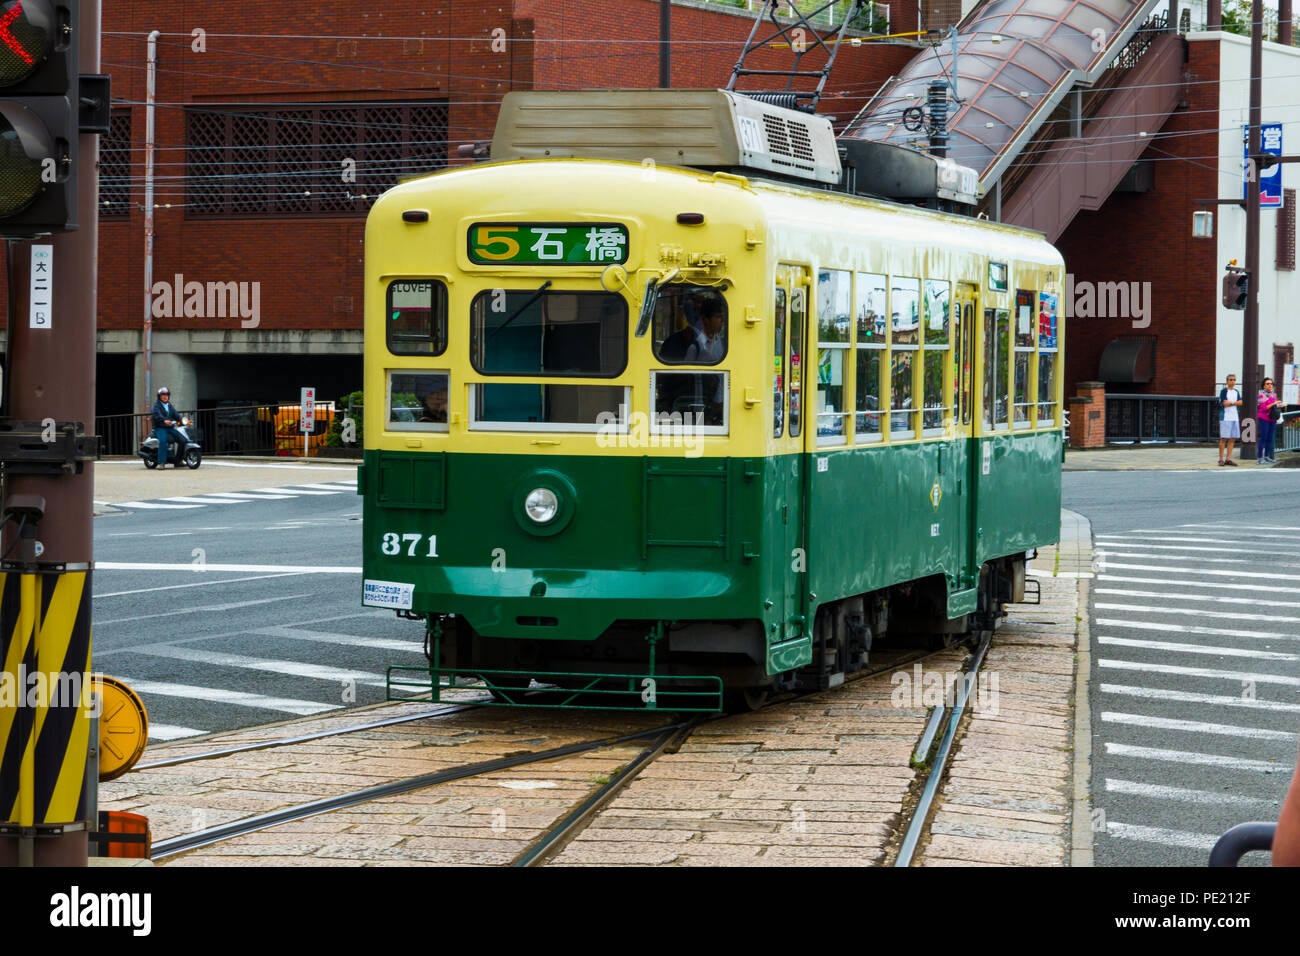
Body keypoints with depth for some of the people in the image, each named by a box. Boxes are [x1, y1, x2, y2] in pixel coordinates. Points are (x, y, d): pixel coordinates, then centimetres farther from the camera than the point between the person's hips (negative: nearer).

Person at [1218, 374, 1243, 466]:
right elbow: (1224, 403, -13)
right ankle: (1221, 459, -2)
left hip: (1235, 417, 6)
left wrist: (1231, 403, -9)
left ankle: (1228, 459, 5)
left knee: (1232, 439, 2)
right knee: (1223, 438, -6)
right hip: (1225, 417, -6)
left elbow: (1241, 403, 5)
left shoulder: (1236, 392, 16)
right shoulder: (1223, 391, -2)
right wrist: (1235, 403, -1)